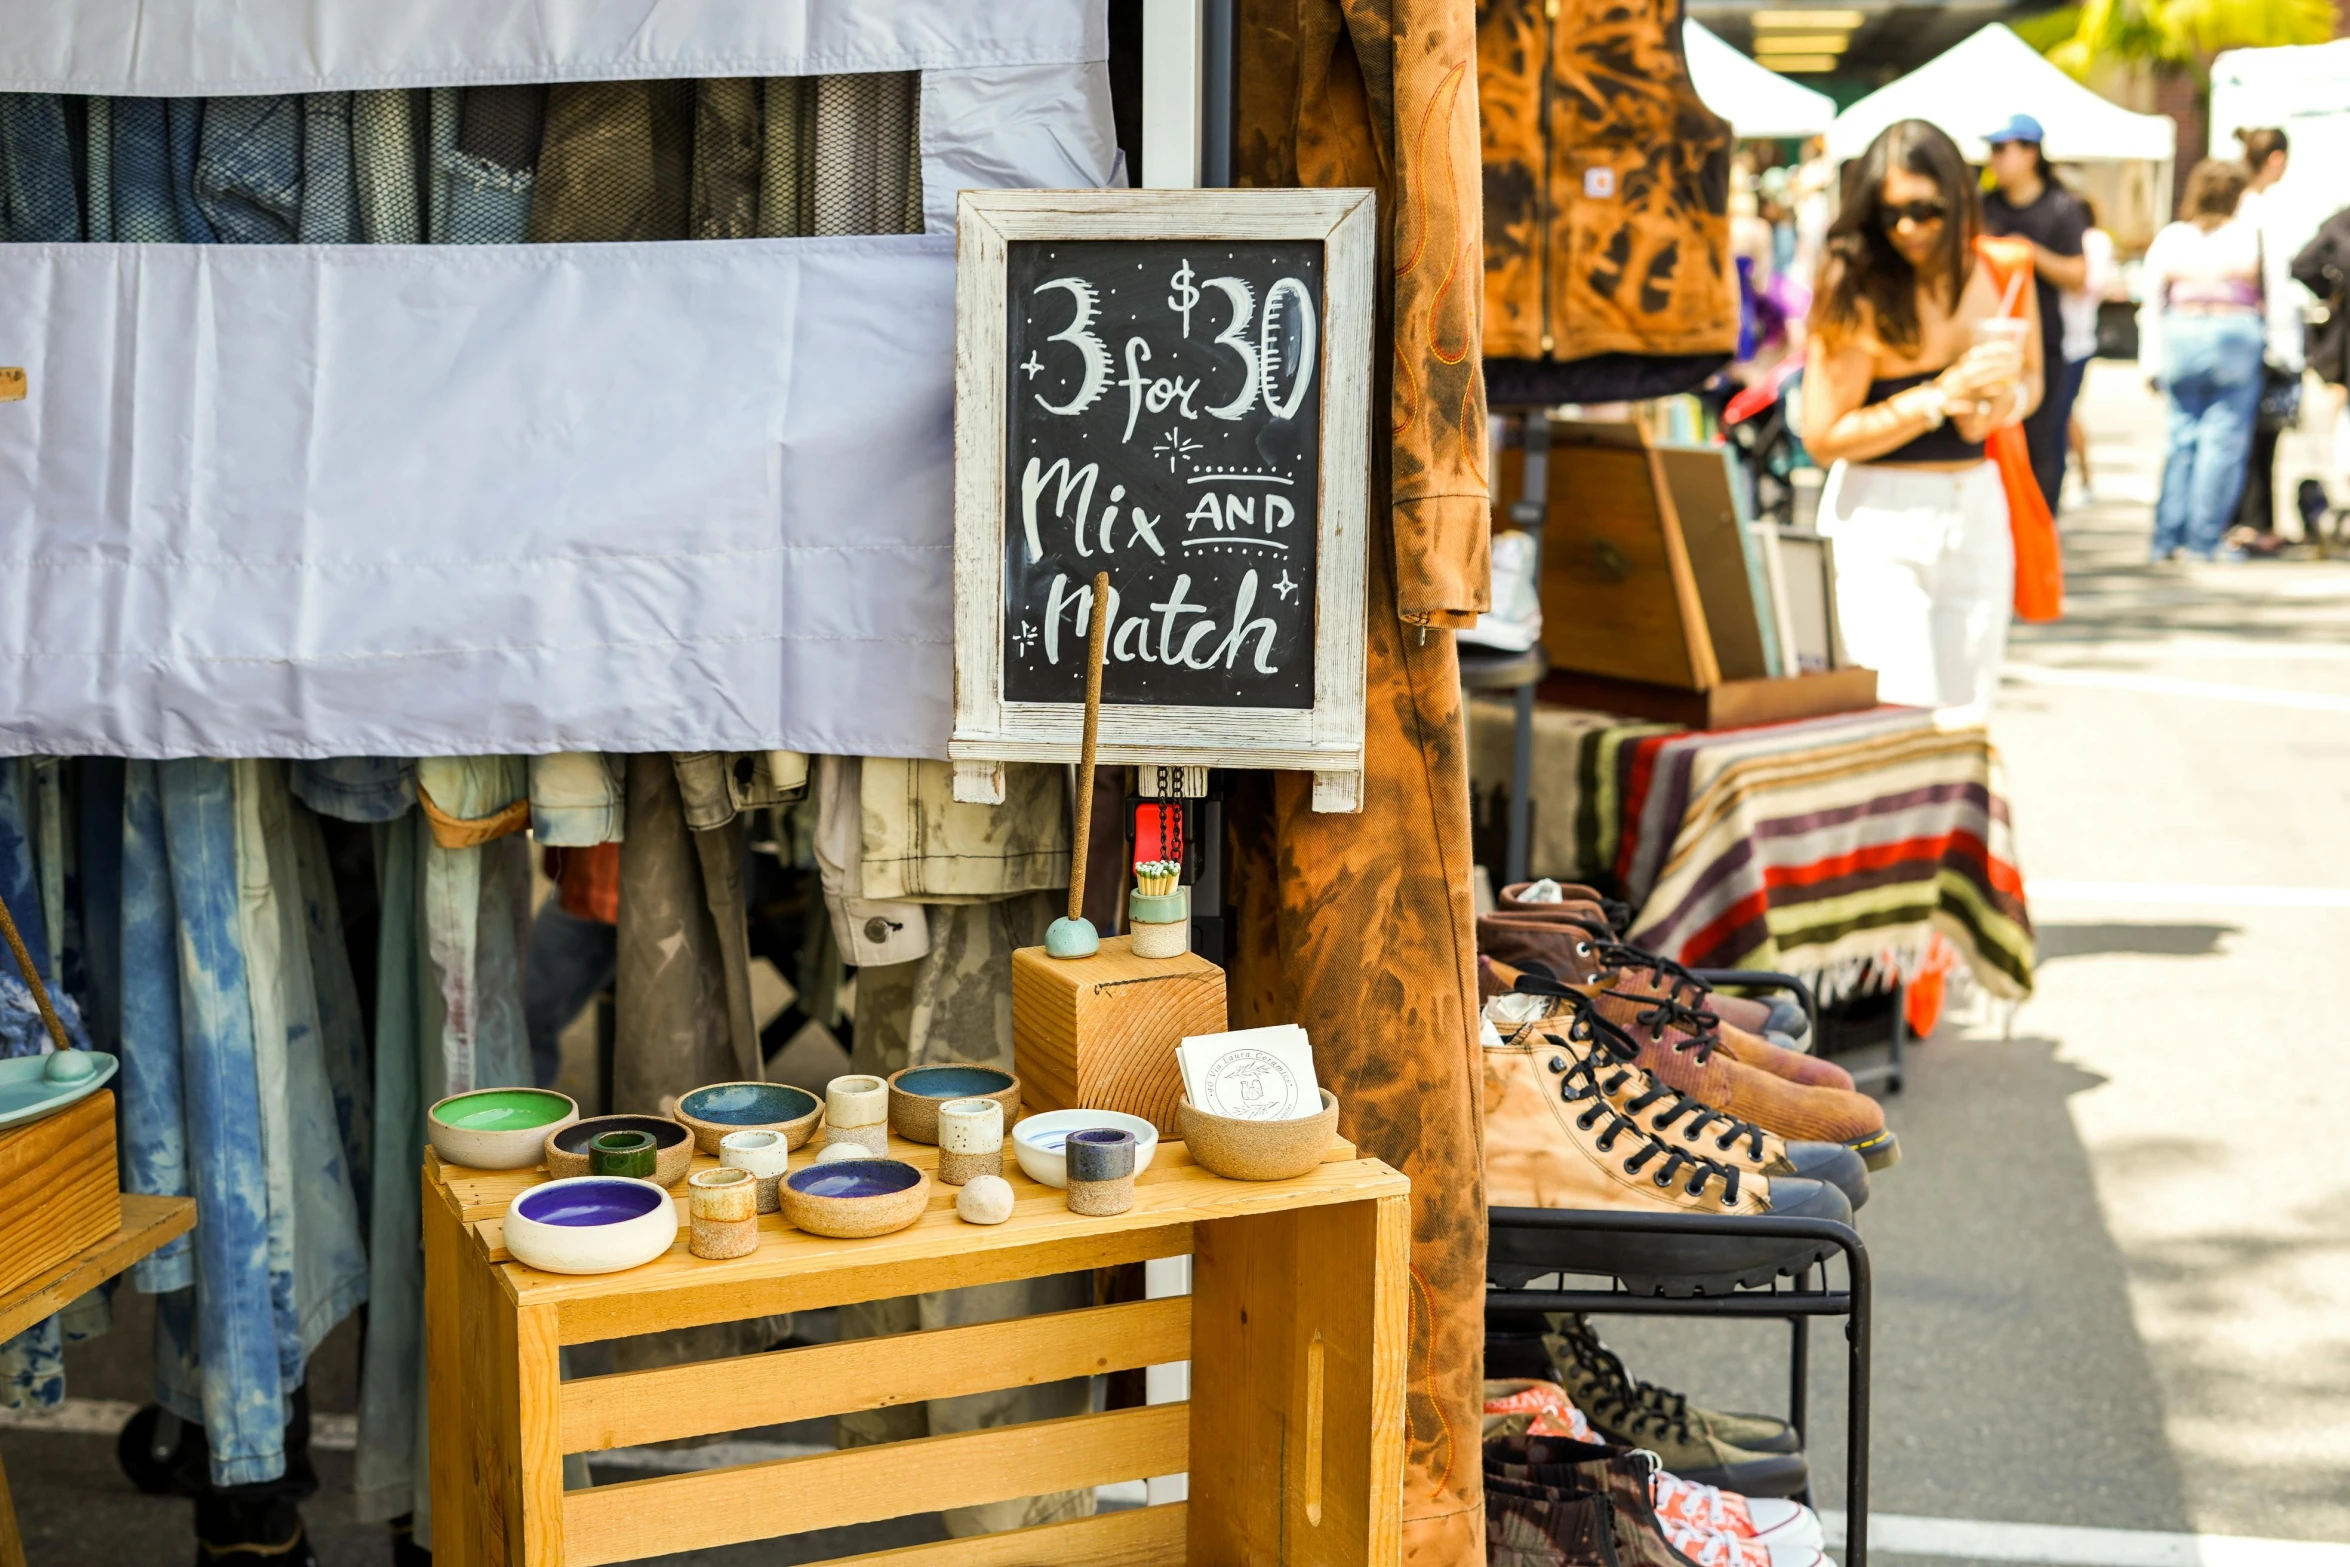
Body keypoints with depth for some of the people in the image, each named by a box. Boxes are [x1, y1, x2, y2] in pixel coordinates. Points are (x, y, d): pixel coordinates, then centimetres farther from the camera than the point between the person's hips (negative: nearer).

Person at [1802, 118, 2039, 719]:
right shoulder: (1861, 294, -13)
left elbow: (2031, 376, 19)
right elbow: (1823, 436, -15)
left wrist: (2006, 400, -6)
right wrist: (1940, 398, -20)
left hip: (1978, 510, 5)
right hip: (1884, 517, -5)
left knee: (1966, 717, 7)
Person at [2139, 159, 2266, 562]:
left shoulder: (2169, 238, 4)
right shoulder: (2250, 236, -4)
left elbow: (2151, 304, 5)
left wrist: (2151, 362, 9)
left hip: (2180, 337, 3)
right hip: (2235, 337, -3)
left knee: (2182, 437, 9)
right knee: (2224, 438, 1)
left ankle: (2167, 538, 7)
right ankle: (2203, 540, 0)